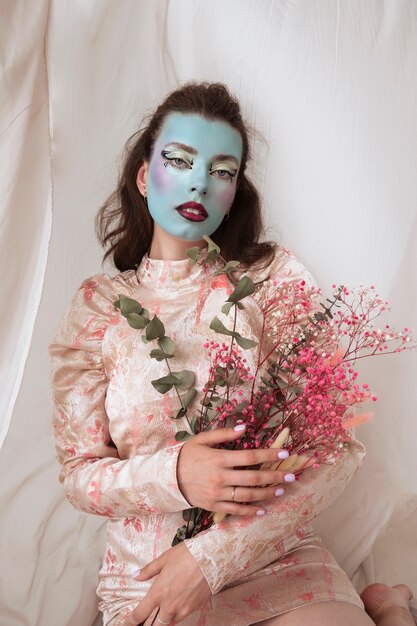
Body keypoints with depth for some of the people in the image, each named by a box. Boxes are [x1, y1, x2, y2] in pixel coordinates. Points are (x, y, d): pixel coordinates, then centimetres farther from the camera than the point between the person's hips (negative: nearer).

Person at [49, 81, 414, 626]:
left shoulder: (276, 277, -4)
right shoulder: (97, 307, -2)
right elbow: (79, 472, 0)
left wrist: (211, 555, -17)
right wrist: (173, 476, -21)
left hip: (281, 560, 0)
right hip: (147, 579, 1)